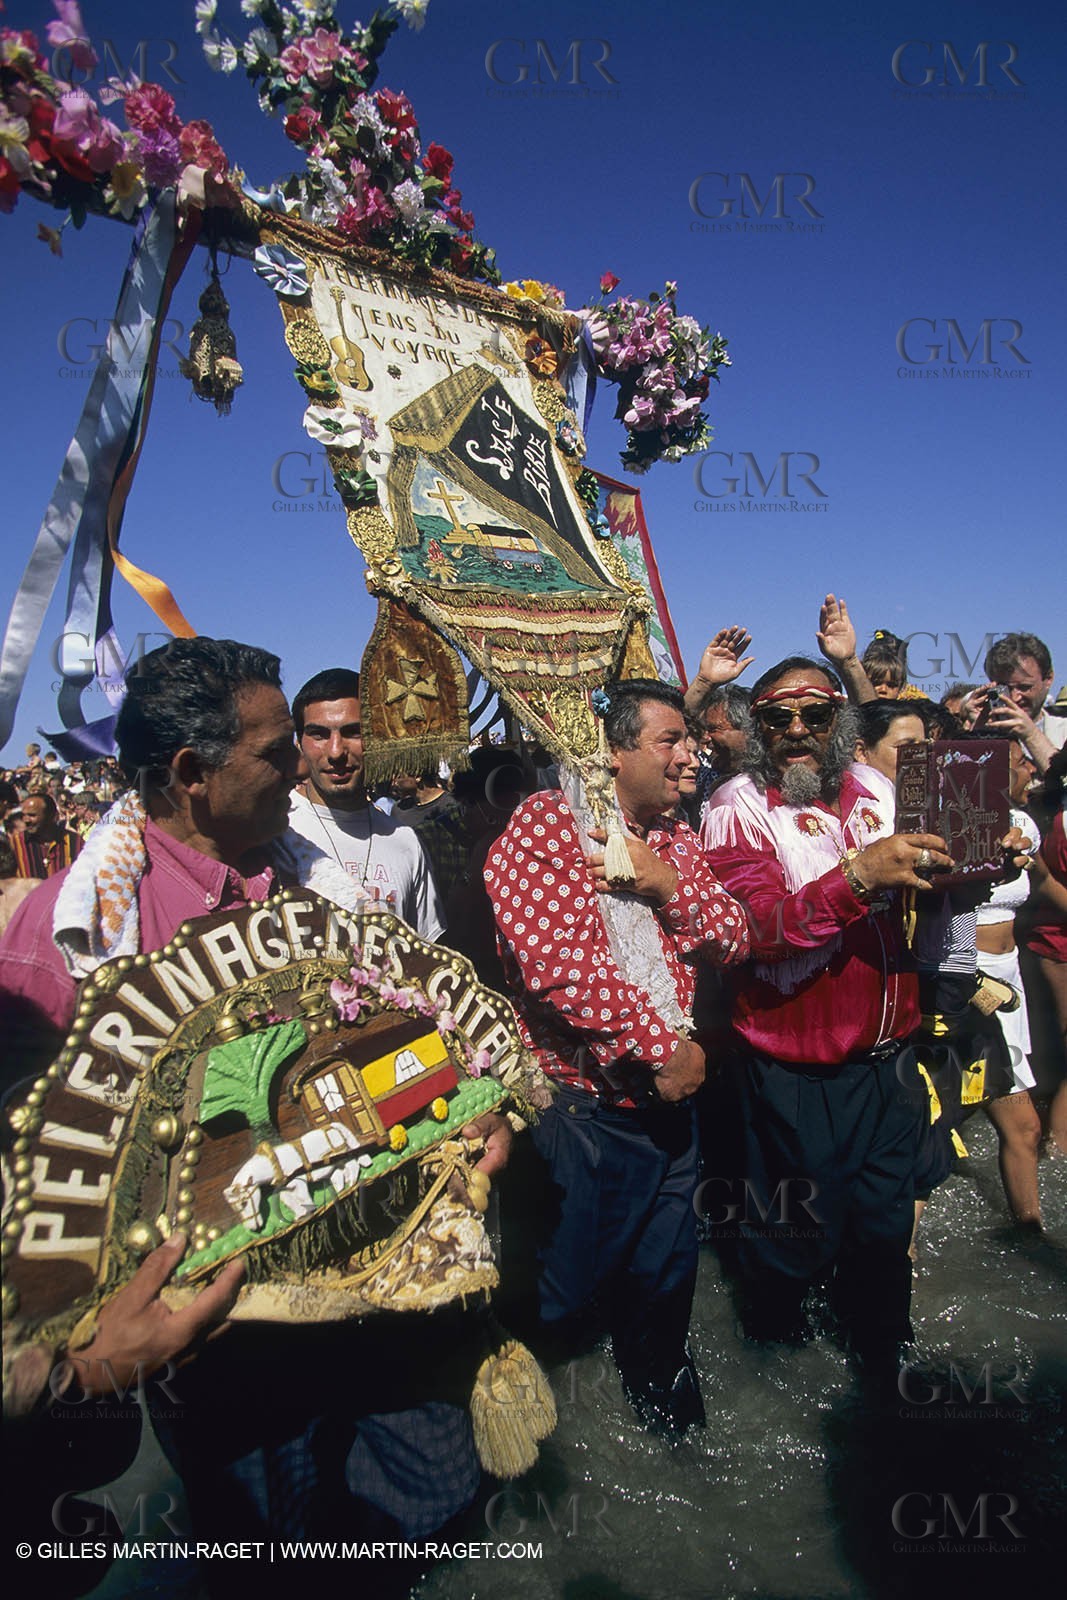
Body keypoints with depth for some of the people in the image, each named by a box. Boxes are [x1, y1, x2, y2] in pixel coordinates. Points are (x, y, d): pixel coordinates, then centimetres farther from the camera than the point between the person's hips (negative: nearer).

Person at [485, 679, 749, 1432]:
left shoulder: (675, 838, 9)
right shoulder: (546, 825, -16)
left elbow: (732, 938, 5)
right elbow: (558, 963, -27)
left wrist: (668, 883, -14)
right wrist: (665, 1047, -20)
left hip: (669, 1095, 7)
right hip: (581, 1106, -6)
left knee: (665, 1274, 24)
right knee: (561, 1293, 12)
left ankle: (662, 1396, 51)